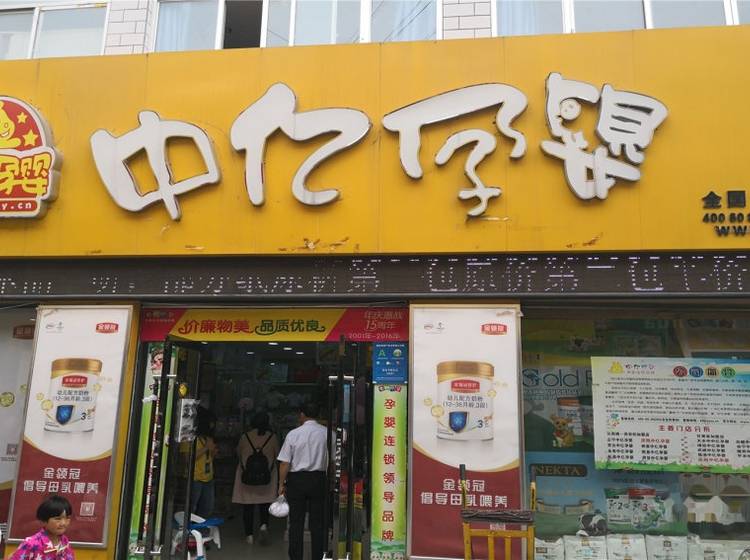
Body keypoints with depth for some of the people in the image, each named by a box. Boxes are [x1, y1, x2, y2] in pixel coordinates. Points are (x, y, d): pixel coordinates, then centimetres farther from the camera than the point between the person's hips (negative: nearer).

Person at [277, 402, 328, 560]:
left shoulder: (293, 434, -7)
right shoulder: (327, 433, -5)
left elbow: (285, 463, -6)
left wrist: (281, 484, 3)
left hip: (296, 479, -1)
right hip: (319, 480, 1)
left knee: (296, 522, 8)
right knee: (317, 522, 10)